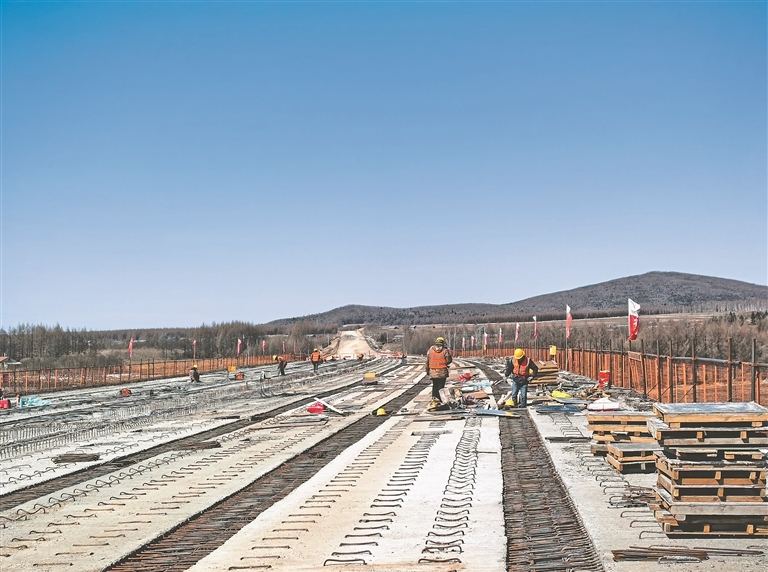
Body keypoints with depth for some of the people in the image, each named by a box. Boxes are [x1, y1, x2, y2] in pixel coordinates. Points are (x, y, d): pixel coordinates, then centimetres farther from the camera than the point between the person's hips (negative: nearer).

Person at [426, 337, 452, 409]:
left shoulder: (430, 350, 3)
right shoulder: (445, 350, -6)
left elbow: (427, 361, 5)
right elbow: (449, 360, -6)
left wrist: (427, 370, 13)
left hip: (433, 371, 2)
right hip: (442, 372, -2)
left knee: (435, 386, 16)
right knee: (440, 386, 3)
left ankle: (434, 398, 9)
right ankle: (439, 400, 1)